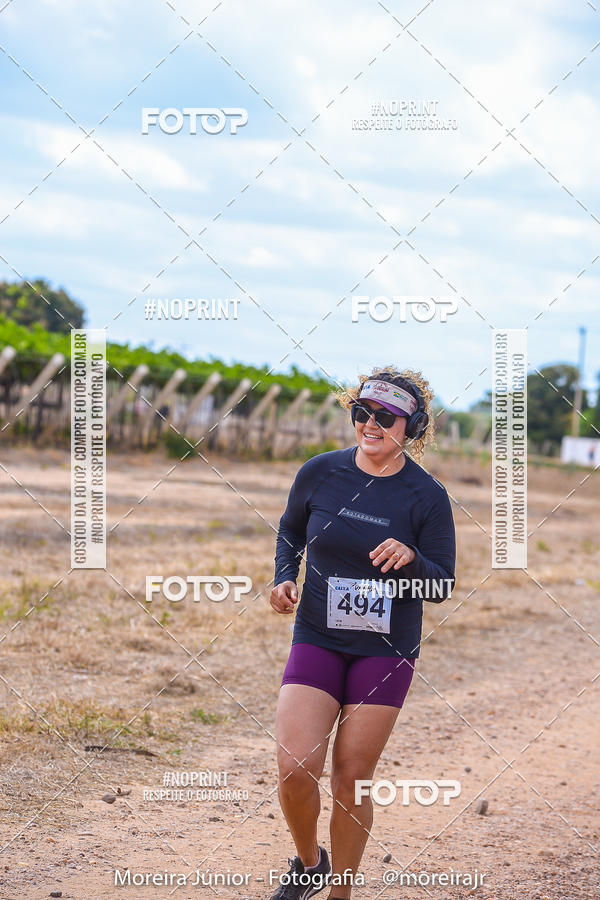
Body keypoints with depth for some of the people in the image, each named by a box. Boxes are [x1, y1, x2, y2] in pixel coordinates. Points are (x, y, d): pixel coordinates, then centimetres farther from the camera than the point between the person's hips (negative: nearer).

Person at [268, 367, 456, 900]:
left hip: (386, 649, -1)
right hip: (318, 637, 1)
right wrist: (284, 578, 1)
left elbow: (442, 586, -5)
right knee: (295, 768, -11)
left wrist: (410, 559, -26)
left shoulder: (427, 496, -8)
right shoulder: (320, 473, -2)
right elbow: (291, 530, 18)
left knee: (352, 779, 0)